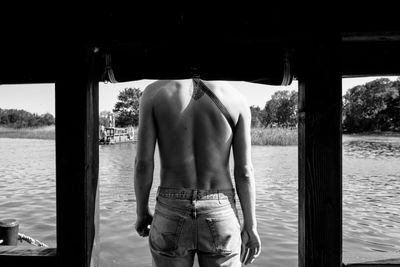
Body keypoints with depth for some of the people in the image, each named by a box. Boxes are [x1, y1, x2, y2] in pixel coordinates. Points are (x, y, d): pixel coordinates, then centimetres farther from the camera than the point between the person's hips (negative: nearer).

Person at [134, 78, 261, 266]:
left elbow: (143, 163, -7)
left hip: (171, 217, 0)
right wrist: (250, 226, 6)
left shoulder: (154, 92, -6)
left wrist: (142, 213, 8)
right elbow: (244, 172, -5)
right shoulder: (236, 98, -4)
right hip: (220, 216, 1)